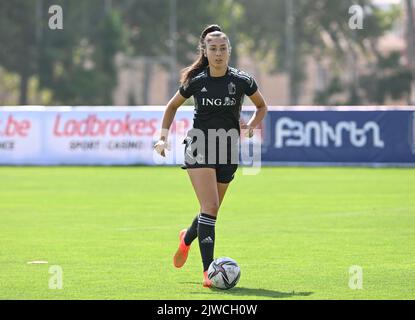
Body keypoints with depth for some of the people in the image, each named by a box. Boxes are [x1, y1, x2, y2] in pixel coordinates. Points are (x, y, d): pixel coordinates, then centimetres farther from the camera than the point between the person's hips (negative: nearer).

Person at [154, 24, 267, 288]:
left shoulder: (242, 80, -2)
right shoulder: (196, 81, -2)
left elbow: (262, 106, 16)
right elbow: (173, 106, 14)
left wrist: (251, 125, -3)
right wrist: (164, 137, 3)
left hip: (227, 150, 2)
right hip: (199, 146, -2)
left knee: (212, 211, 12)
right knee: (210, 206, -18)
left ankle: (187, 238, 47)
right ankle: (209, 271, -19)